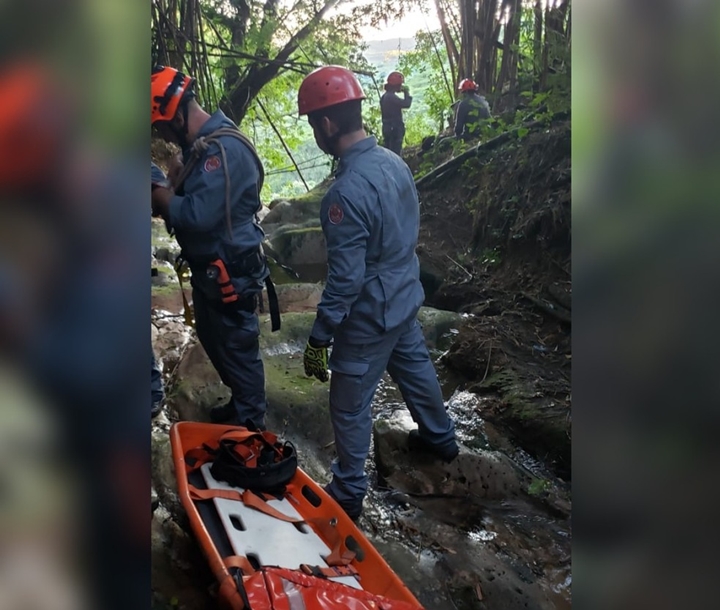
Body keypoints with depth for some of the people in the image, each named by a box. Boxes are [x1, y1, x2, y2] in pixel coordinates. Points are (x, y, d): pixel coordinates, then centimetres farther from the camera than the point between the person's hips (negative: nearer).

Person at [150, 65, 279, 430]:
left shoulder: (224, 149, -26)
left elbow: (198, 214, -32)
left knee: (237, 348, 7)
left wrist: (159, 194, -16)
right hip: (208, 268, 10)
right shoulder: (200, 145, 6)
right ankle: (240, 403, 44)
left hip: (230, 273, -10)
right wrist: (168, 192, -8)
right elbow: (188, 200, 12)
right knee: (212, 340, 24)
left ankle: (250, 423, 27)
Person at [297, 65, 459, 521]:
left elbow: (344, 279, -27)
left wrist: (319, 339, -19)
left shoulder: (347, 192, -30)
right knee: (415, 367, 29)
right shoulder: (394, 161, -3)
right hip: (406, 297, 9)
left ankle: (348, 494, 25)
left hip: (369, 315, -8)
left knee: (350, 407, 8)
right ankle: (441, 437, 51)